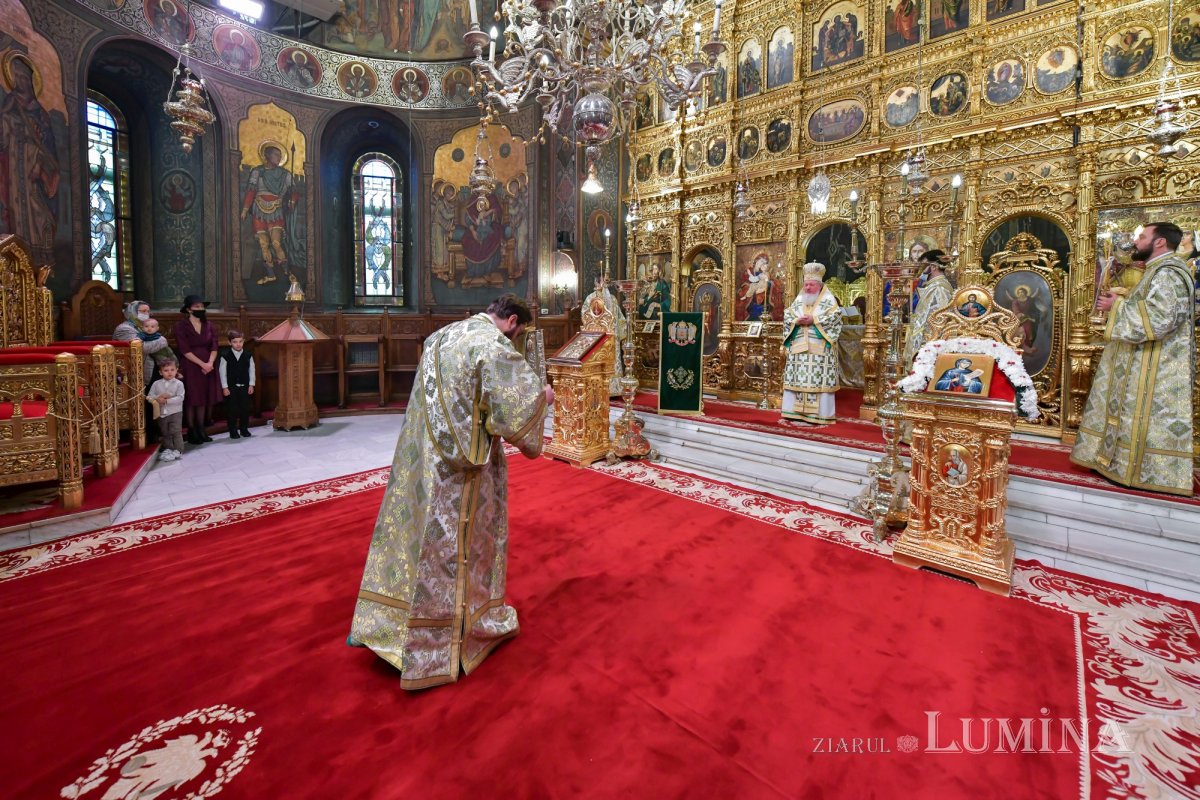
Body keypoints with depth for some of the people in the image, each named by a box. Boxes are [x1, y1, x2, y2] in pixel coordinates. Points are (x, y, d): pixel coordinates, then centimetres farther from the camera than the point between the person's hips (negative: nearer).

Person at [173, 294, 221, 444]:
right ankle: (191, 432, 7)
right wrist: (202, 364, -17)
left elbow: (214, 347, 3)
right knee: (191, 399, 0)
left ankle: (201, 431, 15)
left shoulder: (209, 326, 9)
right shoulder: (181, 326, -4)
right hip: (190, 367, -4)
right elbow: (185, 350, -10)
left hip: (208, 366, 4)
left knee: (204, 399, 7)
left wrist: (210, 363, -13)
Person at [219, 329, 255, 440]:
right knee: (232, 409, 3)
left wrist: (251, 385, 0)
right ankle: (233, 431, 12)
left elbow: (251, 370, 4)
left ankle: (244, 429, 20)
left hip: (245, 386, 2)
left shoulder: (248, 356, 0)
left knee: (245, 408, 7)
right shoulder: (225, 356, -6)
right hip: (231, 387, -2)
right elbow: (222, 372, -4)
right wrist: (225, 387, -6)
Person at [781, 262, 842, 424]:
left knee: (819, 380, -7)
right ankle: (795, 410, 10)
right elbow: (787, 316, 9)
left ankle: (819, 414, -3)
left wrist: (814, 320, -17)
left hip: (820, 348, -5)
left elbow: (834, 317, -11)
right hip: (799, 347, 5)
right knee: (797, 379, 4)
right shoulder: (799, 299, 15)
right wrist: (797, 321, -11)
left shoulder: (828, 299, 2)